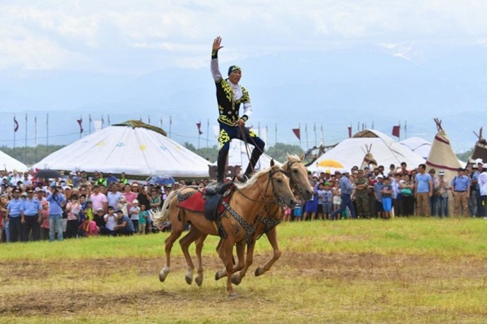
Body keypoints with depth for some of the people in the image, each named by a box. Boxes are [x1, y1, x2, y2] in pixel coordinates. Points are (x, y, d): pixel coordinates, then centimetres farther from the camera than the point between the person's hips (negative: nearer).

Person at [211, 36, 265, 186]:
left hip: (238, 126, 6)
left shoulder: (243, 91, 10)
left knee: (260, 144, -2)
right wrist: (214, 52, -27)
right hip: (225, 126, -6)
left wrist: (244, 118, -13)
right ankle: (220, 181, -21)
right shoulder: (221, 85, -2)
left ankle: (247, 174, 3)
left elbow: (249, 107, 9)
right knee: (224, 148, -29)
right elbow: (214, 70, -14)